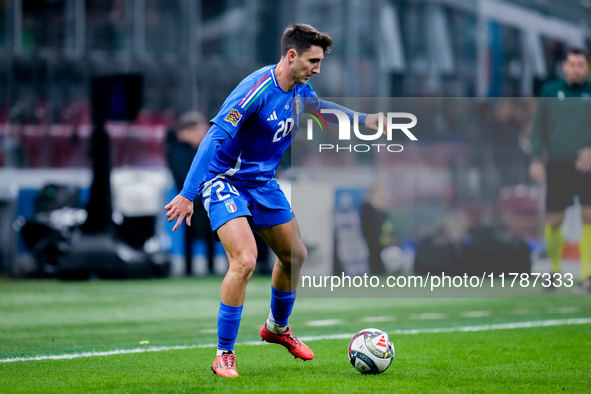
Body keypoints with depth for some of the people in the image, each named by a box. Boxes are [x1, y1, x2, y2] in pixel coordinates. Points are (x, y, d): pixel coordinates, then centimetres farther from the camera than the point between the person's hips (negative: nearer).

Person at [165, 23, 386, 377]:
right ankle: (224, 355, -13)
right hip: (225, 180, -8)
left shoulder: (300, 89, -1)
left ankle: (277, 328, 43)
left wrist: (362, 119, 23)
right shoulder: (256, 90, -27)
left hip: (263, 182, 9)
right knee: (244, 261, -24)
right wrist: (187, 195, -31)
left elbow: (317, 105, 25)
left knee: (295, 255, 16)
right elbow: (215, 138, -29)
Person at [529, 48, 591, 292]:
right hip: (558, 168, 1)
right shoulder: (550, 91, 8)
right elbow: (539, 128, 10)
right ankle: (554, 269, 21)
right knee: (553, 221, 0)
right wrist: (536, 159, 0)